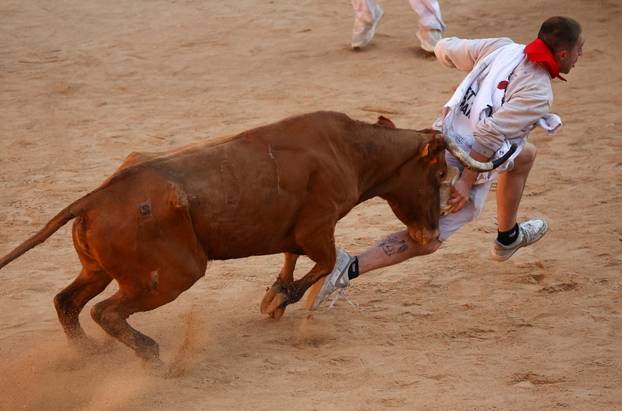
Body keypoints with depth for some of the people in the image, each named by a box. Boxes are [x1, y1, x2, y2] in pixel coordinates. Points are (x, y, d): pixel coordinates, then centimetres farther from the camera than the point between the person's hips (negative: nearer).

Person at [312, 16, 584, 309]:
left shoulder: (502, 48, 0)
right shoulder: (538, 95, -20)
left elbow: (445, 50, 9)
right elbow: (490, 133, -29)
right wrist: (467, 183, -25)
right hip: (471, 165, -8)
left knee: (525, 154, 29)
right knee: (425, 242, 4)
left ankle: (508, 238, 42)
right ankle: (350, 269, -10)